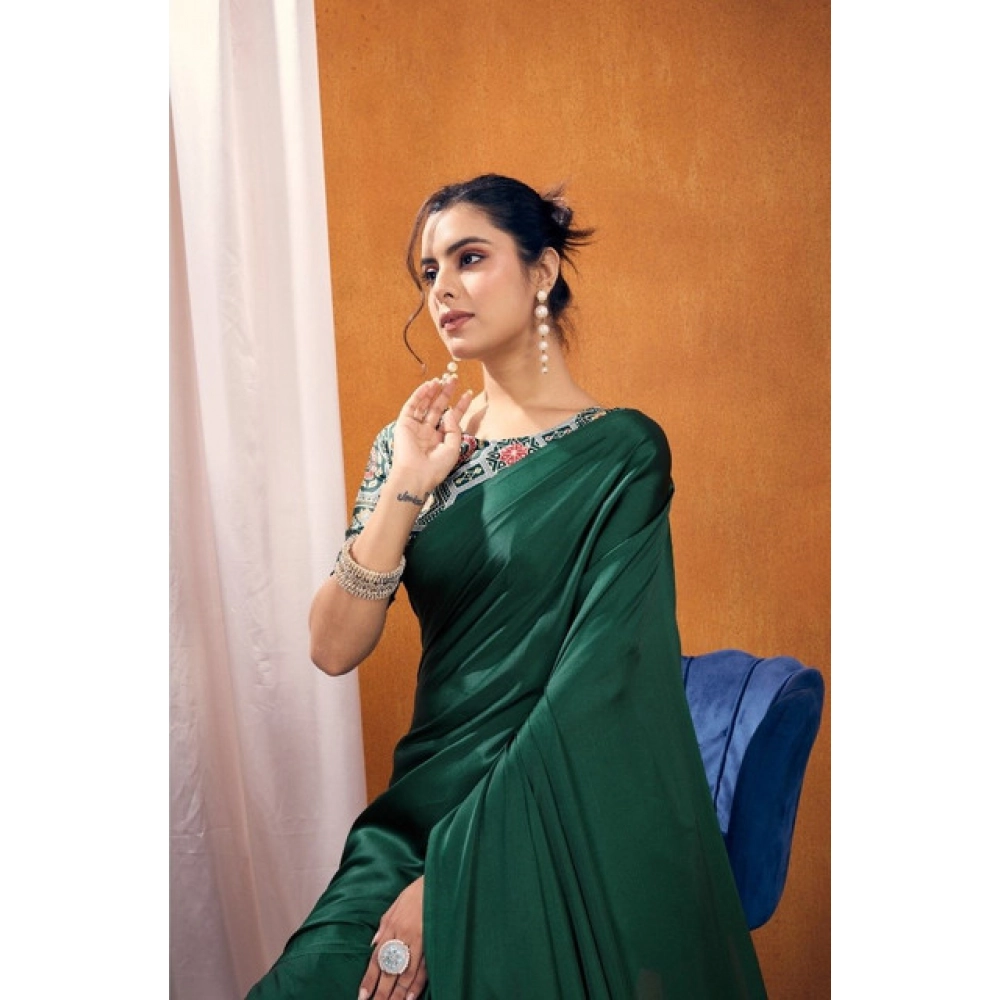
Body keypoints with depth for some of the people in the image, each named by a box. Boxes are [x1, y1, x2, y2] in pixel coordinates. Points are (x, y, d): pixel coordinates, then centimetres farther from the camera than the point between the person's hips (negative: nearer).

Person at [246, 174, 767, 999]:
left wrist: (451, 875, -17)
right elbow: (334, 651, -1)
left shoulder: (619, 450, -6)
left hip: (562, 835, -3)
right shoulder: (413, 445, 6)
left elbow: (594, 679, -14)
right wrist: (401, 494, -12)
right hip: (423, 808, 3)